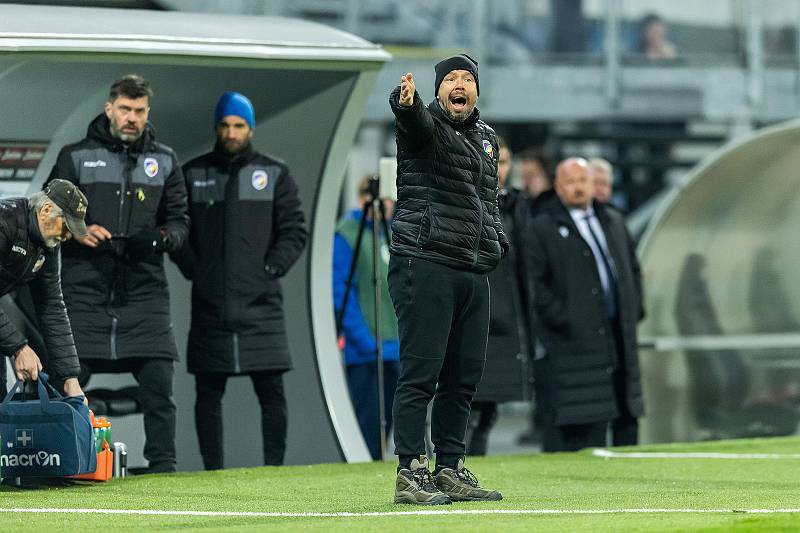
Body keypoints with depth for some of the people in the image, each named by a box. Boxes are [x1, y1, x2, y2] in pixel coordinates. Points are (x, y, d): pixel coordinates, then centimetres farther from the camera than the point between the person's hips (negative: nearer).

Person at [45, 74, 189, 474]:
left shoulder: (164, 161, 13)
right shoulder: (76, 157, 6)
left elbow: (179, 220, 13)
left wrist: (161, 238, -10)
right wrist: (77, 231, -14)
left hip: (145, 290, 1)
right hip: (85, 290, -1)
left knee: (158, 381, -7)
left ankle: (163, 464, 1)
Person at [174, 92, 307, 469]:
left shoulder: (274, 175, 7)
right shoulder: (193, 175, 10)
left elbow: (294, 231, 6)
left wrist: (271, 269, -6)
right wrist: (193, 270, -1)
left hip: (261, 303, -1)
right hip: (209, 305, 1)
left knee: (271, 390, -5)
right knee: (208, 394, 2)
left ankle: (274, 469, -1)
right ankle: (212, 472, 7)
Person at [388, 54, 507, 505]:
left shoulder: (487, 138, 19)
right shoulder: (424, 123, -4)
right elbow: (415, 119, -30)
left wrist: (498, 240, 14)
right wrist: (406, 101, -52)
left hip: (474, 273, 7)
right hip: (425, 265, -7)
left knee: (464, 377, 10)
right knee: (421, 374, -9)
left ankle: (450, 470, 18)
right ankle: (411, 474, -10)